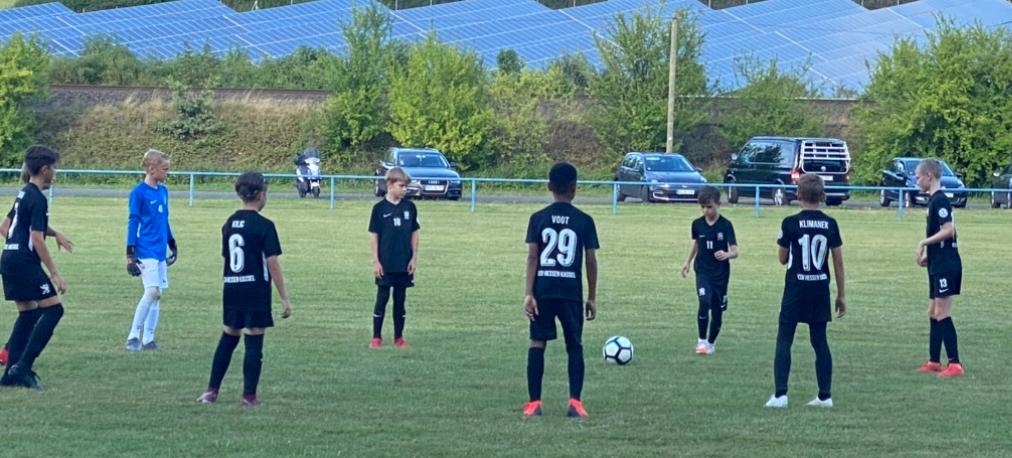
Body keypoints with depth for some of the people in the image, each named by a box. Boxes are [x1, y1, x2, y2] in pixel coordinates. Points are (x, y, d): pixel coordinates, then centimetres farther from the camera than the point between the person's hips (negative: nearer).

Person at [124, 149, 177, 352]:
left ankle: (148, 338, 12)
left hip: (160, 251, 7)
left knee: (157, 294, 6)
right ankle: (134, 336, -9)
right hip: (145, 251, -7)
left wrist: (172, 245, 24)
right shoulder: (139, 192, -9)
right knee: (152, 291, -16)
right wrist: (130, 254, -10)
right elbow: (133, 223, -8)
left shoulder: (163, 191, 11)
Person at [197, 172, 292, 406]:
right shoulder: (264, 226, -12)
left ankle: (211, 391, 13)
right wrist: (284, 299, -9)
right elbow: (273, 264, -13)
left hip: (231, 289, 6)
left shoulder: (229, 223, 7)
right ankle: (249, 395, 4)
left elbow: (226, 256, 13)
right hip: (256, 290, -6)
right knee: (254, 343, 1)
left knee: (228, 338, 15)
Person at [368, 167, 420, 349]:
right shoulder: (380, 208, -5)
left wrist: (414, 258, 3)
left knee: (400, 300, 8)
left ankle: (399, 337, 14)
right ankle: (376, 337, 9)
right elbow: (374, 235, -3)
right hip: (385, 264, -3)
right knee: (382, 299, 2)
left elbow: (414, 233, 8)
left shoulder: (410, 207, 3)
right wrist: (375, 261, -7)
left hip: (404, 264, 3)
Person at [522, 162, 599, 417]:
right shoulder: (584, 221, 0)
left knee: (537, 344, 6)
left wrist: (528, 293, -5)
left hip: (543, 290, 0)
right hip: (572, 291, 0)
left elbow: (532, 257, -4)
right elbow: (591, 261, 0)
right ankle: (575, 401, -2)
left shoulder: (538, 219, 0)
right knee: (575, 346, 9)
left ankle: (534, 402, 2)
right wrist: (592, 298, 8)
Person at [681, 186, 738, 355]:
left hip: (721, 273, -1)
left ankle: (711, 343, 28)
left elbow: (735, 251, -15)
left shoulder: (726, 225, -11)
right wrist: (688, 261, 18)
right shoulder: (697, 224, -1)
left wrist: (726, 255, -37)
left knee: (717, 310, 6)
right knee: (704, 302, -23)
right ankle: (702, 341, -12)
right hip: (703, 271, 1)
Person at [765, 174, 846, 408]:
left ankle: (780, 394, -7)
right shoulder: (830, 224, 0)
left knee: (784, 340, 1)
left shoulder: (790, 223, -9)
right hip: (821, 288, 3)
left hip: (796, 288, -3)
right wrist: (841, 295, 9)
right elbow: (838, 261, 3)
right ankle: (825, 395, 11)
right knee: (820, 341, 10)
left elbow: (783, 259, -1)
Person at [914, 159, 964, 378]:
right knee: (933, 313, 14)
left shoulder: (940, 200, -15)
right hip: (938, 266, 10)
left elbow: (948, 230, -24)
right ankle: (934, 362, 20)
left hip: (946, 266, -10)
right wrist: (928, 254, 12)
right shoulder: (934, 200, 15)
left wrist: (924, 243, -15)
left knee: (942, 314, -10)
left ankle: (955, 364, -10)